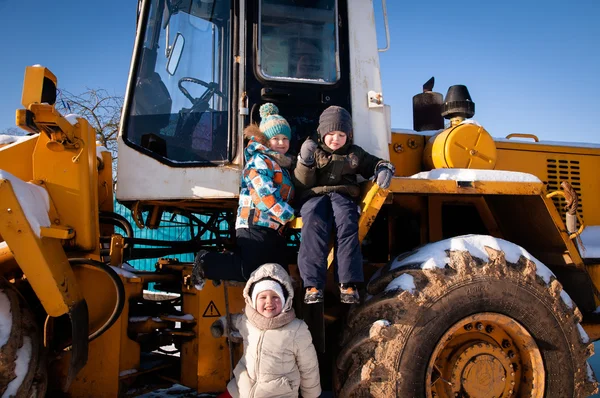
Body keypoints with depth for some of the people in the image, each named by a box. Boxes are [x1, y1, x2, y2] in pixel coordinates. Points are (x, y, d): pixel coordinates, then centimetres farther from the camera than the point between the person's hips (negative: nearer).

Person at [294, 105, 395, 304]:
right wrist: (305, 162, -7)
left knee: (347, 226, -33)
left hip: (343, 195, 1)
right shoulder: (314, 152, 20)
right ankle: (312, 284, -39)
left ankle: (348, 283, -37)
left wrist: (384, 169, 5)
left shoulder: (355, 154, 24)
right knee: (314, 225, -34)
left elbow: (375, 163, 29)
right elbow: (301, 184, 11)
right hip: (315, 196, -1)